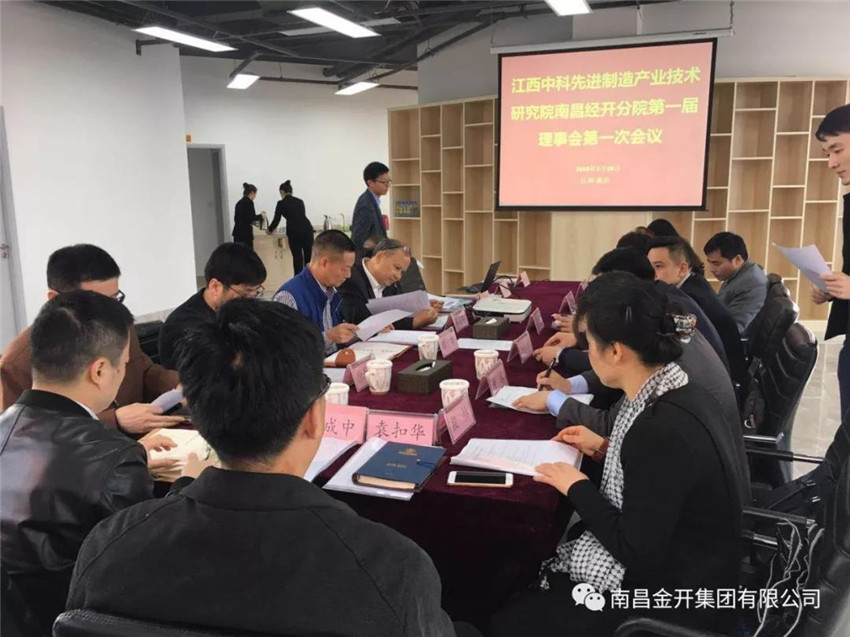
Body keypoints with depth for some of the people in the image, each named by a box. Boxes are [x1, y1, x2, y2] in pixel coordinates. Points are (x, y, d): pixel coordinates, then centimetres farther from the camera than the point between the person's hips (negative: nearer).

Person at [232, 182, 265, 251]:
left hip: (237, 233, 9)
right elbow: (251, 217, -17)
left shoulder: (239, 202, 15)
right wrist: (261, 216, -1)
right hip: (245, 233, -9)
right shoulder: (249, 202, -10)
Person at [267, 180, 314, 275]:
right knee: (309, 256, 8)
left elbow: (276, 219, 7)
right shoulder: (300, 201, 19)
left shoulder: (281, 203, 3)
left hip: (294, 231, -4)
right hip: (307, 229, 4)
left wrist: (270, 230, 27)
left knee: (297, 258, 5)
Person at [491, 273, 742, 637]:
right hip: (664, 566, 9)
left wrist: (578, 487, -13)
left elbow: (636, 552, -24)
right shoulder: (668, 390, -3)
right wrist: (605, 449, 7)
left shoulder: (665, 427, -31)